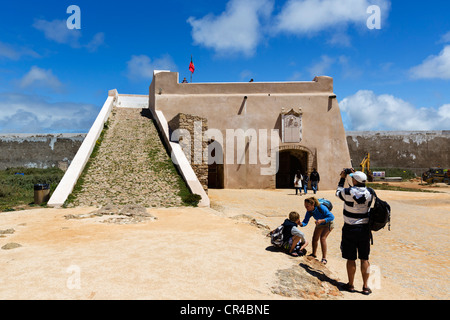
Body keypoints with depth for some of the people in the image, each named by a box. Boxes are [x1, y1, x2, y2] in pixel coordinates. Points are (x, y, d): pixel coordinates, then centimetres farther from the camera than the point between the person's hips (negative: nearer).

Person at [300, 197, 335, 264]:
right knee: (315, 238, 9)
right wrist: (301, 224, -41)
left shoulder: (321, 208, -38)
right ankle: (314, 254, 32)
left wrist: (321, 220, -44)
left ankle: (324, 258, -13)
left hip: (328, 223, -6)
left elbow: (332, 217, -32)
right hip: (320, 223, 6)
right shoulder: (309, 212, -21)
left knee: (322, 238, -21)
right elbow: (305, 222, -18)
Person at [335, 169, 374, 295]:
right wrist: (355, 175, 16)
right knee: (364, 259, 12)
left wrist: (342, 178, 14)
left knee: (351, 259, 7)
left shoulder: (348, 192, -16)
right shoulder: (369, 193, -4)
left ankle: (350, 285, 19)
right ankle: (365, 286, 19)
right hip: (365, 229, 3)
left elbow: (338, 192, 5)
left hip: (350, 230, -3)